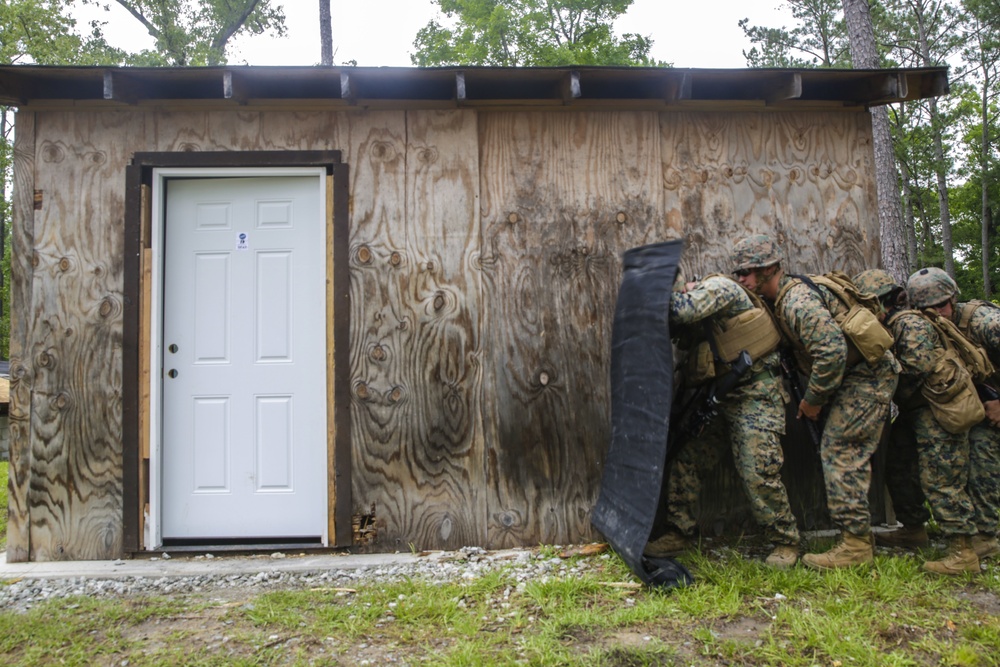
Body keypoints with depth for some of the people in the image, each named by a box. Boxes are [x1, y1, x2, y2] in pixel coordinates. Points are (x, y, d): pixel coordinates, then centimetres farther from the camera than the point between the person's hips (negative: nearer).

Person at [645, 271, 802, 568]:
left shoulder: (719, 287, -15)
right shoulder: (691, 320, 10)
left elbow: (685, 309, -31)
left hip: (755, 395, -8)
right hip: (719, 397, 8)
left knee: (758, 473, -12)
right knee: (686, 460, 4)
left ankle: (786, 542, 7)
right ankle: (679, 534, 15)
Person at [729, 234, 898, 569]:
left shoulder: (797, 301, -23)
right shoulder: (781, 299, 8)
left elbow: (832, 351, -30)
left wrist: (813, 399, -19)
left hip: (866, 376, -10)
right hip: (858, 377, 10)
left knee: (840, 453, -11)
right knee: (849, 455, 11)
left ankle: (855, 544, -6)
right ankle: (858, 535, 18)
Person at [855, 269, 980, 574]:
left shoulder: (911, 323, -17)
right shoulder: (888, 327, 13)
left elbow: (917, 369, -25)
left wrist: (892, 396, -13)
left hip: (937, 411, -11)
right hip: (914, 411, 11)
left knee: (940, 478, -12)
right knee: (898, 469, 16)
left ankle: (963, 551, -8)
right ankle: (913, 528, 31)